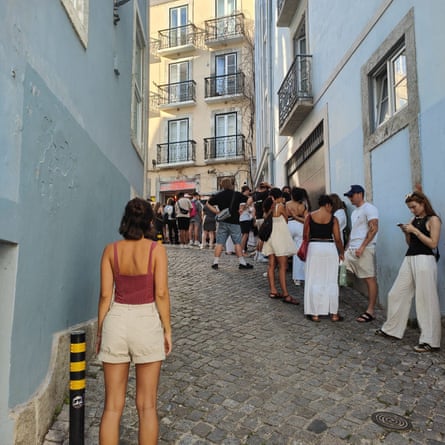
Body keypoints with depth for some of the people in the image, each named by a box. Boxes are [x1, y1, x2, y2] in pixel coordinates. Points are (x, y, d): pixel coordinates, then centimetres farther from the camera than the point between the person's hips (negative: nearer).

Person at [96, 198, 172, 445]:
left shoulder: (111, 250, 0)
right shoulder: (156, 249, -8)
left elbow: (105, 294, -1)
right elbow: (161, 293, -11)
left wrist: (100, 331, 9)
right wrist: (167, 329, -1)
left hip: (116, 322, 3)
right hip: (147, 322, -2)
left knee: (113, 405, 14)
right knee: (147, 405, 12)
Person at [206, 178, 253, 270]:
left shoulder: (219, 195, 4)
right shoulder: (237, 194, -3)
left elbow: (208, 203, 8)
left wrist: (216, 211, 2)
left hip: (222, 222, 2)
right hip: (234, 222, -2)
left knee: (219, 243, 5)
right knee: (237, 243, 3)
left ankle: (215, 262, 6)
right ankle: (242, 263, 5)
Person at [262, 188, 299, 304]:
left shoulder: (267, 208, 7)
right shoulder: (280, 206, -10)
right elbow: (286, 220, -1)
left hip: (270, 237, 7)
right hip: (280, 237, -7)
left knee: (271, 265, 9)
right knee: (282, 266, -7)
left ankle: (273, 291, 13)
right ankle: (285, 294, -6)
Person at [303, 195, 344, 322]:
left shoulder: (310, 216, -1)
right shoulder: (333, 218, -2)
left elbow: (306, 236, 1)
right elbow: (337, 238, -2)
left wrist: (305, 250, 15)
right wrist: (342, 252, 13)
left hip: (314, 248, 0)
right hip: (330, 248, 0)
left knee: (314, 281, 7)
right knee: (331, 282, 10)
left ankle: (315, 313, 10)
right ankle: (334, 313, 16)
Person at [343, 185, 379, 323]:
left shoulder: (369, 209, -6)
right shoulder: (355, 212, 21)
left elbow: (374, 229, -16)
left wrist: (362, 247, -21)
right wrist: (347, 249, 17)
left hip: (364, 250, -9)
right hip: (351, 249, 9)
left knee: (370, 279, -2)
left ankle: (370, 312, 4)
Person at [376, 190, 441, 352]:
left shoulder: (433, 219, -3)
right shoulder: (414, 220, 16)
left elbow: (433, 243, -12)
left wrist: (415, 230, -14)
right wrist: (406, 232, 0)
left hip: (424, 261, -8)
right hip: (409, 260, 8)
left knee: (426, 300, -5)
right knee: (396, 294, 10)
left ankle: (430, 341, 4)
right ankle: (392, 329, 25)